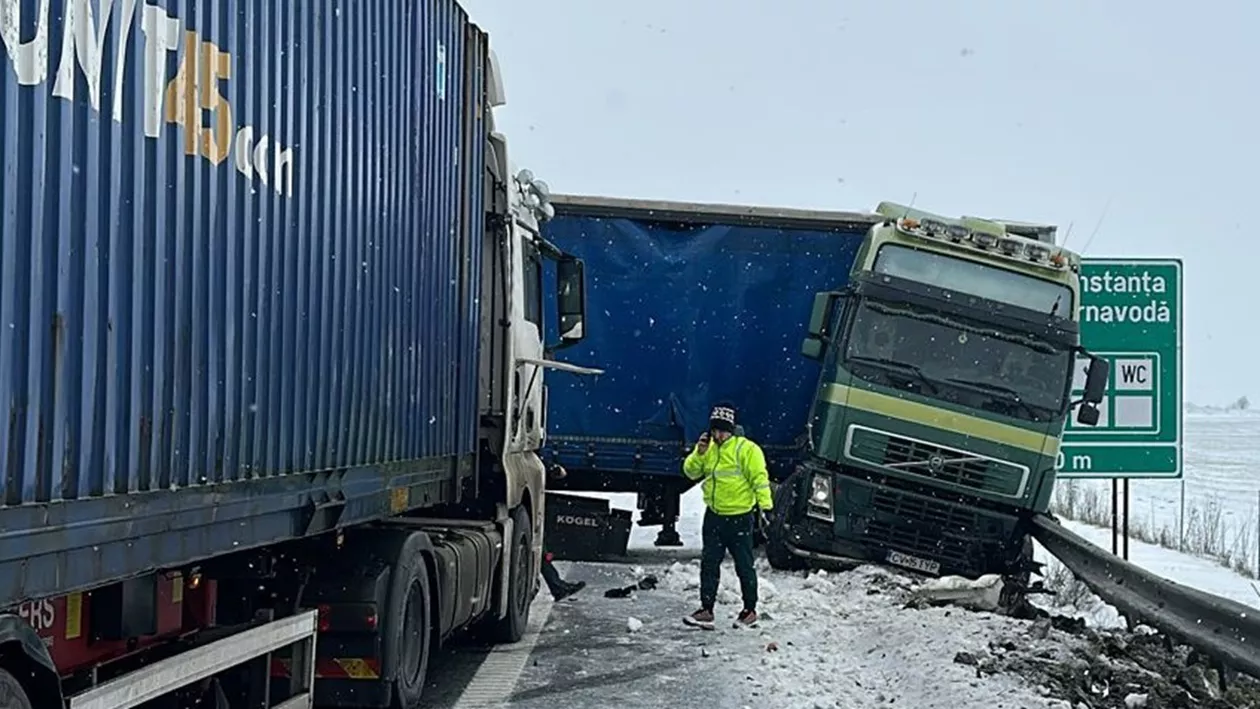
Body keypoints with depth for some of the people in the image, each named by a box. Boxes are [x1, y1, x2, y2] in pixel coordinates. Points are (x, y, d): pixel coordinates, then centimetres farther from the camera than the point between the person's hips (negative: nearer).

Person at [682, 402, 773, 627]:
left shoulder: (746, 449, -11)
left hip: (740, 518, -6)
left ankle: (750, 610, 16)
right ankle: (706, 610, 10)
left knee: (744, 566, 4)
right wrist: (699, 452, -7)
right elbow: (691, 472, 10)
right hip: (714, 516, 6)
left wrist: (764, 506, -22)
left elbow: (759, 478, -14)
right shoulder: (709, 449, 9)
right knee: (709, 564, 5)